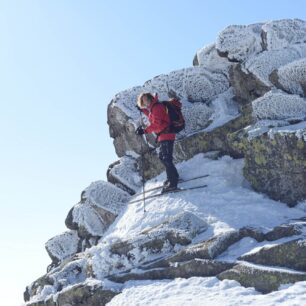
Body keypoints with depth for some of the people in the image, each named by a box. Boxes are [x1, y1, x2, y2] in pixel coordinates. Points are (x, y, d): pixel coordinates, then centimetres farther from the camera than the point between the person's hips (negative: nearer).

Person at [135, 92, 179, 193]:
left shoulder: (156, 107, -14)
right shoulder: (154, 107, 16)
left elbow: (156, 123, -24)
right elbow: (153, 118, 38)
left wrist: (145, 131, -29)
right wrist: (143, 110, 37)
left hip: (166, 136, -11)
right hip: (164, 136, 11)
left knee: (166, 159, -12)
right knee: (162, 157, 22)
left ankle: (172, 183, -12)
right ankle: (173, 177, 33)